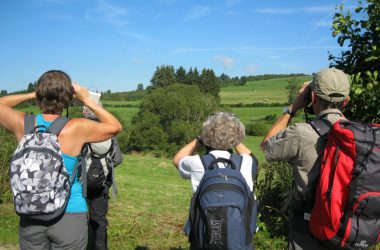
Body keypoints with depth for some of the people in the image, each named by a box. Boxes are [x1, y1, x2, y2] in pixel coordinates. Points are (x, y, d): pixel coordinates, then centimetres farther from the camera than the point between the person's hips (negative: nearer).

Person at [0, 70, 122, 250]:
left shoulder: (23, 124, -7)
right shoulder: (77, 128, -16)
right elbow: (115, 127, -1)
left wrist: (32, 94, 11)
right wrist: (87, 100, 0)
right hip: (69, 215, -3)